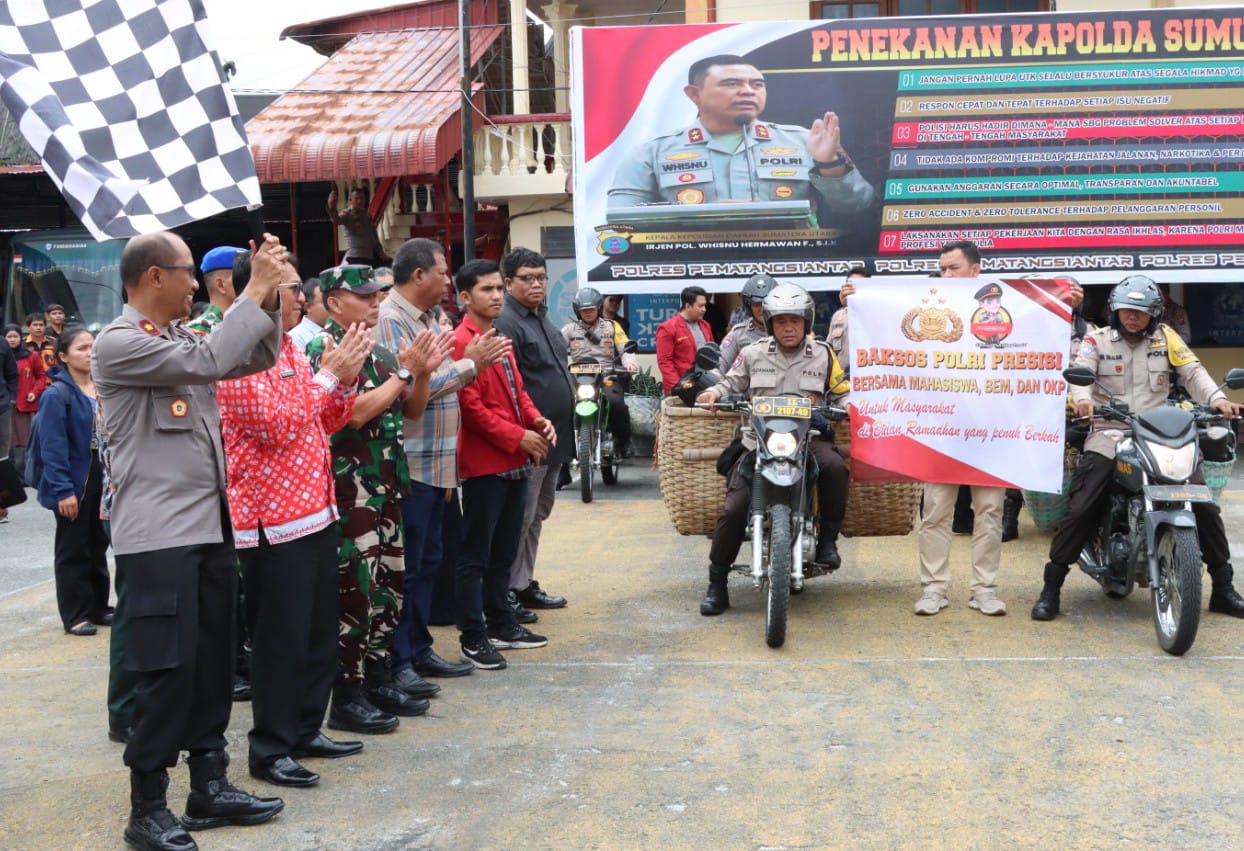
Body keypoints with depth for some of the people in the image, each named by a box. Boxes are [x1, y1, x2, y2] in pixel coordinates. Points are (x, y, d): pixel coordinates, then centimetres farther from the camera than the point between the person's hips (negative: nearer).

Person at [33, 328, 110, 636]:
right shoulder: (57, 395, -13)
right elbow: (53, 447, -16)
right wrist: (63, 489, -20)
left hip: (103, 476, 6)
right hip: (75, 479, -6)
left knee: (98, 545, 15)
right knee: (73, 549, 5)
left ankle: (98, 607, 26)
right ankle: (75, 615, 13)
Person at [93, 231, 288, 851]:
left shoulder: (183, 338, 15)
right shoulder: (117, 343, -12)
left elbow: (257, 357, 18)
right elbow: (208, 362, -22)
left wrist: (268, 293, 4)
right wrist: (255, 291, -15)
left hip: (209, 526, 9)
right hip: (157, 534, -8)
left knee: (213, 661, 12)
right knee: (168, 669, -6)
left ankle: (209, 786, 23)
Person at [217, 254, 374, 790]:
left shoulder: (289, 350, 15)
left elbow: (325, 422, 18)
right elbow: (275, 428, -21)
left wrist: (346, 378, 1)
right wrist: (327, 376, -14)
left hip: (313, 511, 9)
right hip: (272, 520, -9)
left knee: (319, 631, 15)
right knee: (281, 638, -2)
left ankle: (305, 729, 27)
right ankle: (270, 749, 8)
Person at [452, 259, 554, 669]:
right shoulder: (460, 342, -14)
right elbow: (470, 405, -20)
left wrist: (537, 421, 1)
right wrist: (518, 437, -17)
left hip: (514, 461, 9)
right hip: (485, 462, -9)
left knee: (504, 551, 16)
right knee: (475, 554, -1)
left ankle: (501, 624, 26)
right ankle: (473, 637, 5)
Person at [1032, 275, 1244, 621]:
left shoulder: (1165, 337, 10)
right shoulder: (1096, 340, 5)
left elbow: (1192, 371, 1)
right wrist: (1082, 399, -33)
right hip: (1109, 436, -2)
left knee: (1204, 506, -3)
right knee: (1079, 510, -14)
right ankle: (1051, 590, -4)